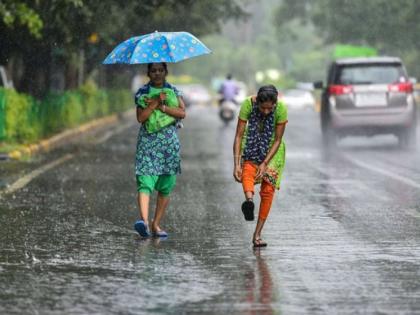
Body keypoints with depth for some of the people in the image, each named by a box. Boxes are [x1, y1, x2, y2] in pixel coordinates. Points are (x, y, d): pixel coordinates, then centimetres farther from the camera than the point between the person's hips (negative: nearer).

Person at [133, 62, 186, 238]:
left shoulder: (173, 91, 11)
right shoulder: (142, 92, 6)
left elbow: (182, 113, -4)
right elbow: (140, 117, -6)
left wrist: (161, 106, -11)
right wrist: (156, 103, -14)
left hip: (169, 141, 2)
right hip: (147, 140, -2)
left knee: (166, 187, 2)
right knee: (145, 182, -18)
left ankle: (156, 225, 10)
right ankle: (144, 220, -33)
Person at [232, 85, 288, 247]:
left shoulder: (281, 109, -26)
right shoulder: (248, 104, -26)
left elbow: (278, 140, -18)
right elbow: (239, 135, -24)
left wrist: (265, 164, -25)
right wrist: (236, 165, -31)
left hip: (272, 148, 0)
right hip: (252, 144, 0)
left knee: (268, 190, -7)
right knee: (248, 170, -31)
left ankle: (257, 234, -1)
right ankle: (249, 199, -60)